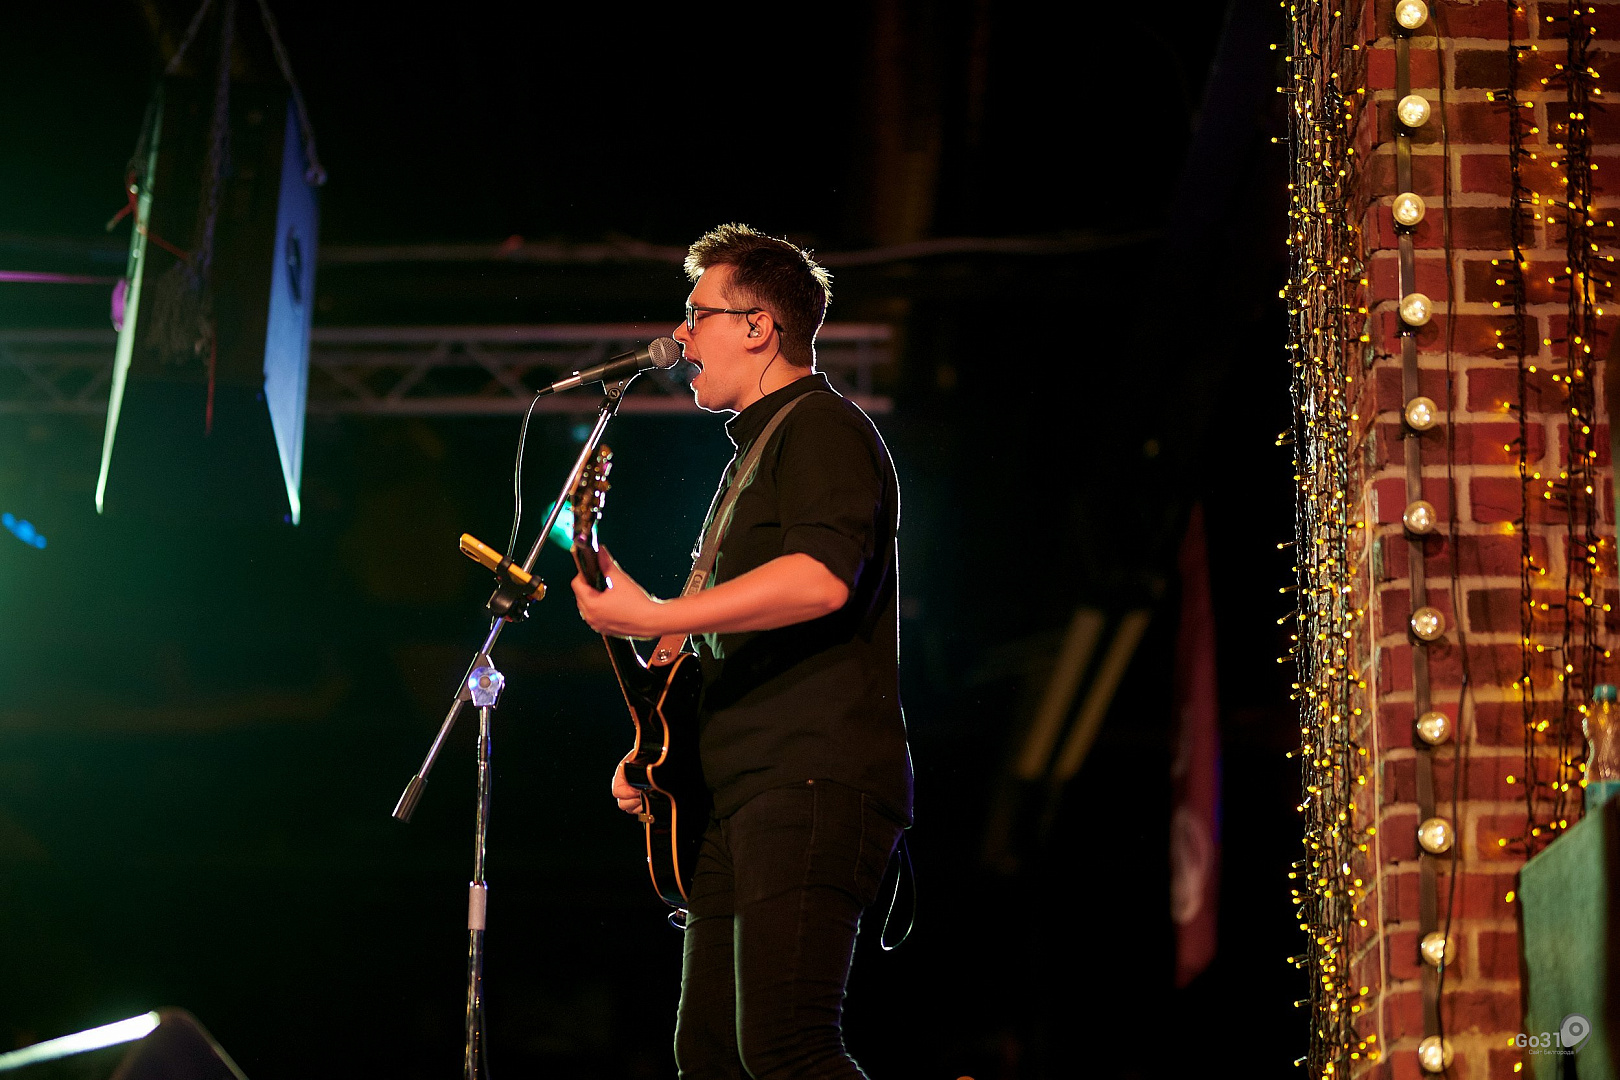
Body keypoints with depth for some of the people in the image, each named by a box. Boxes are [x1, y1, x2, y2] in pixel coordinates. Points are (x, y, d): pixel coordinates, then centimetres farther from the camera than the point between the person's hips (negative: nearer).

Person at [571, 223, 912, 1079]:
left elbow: (820, 579, -25)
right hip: (742, 798, 10)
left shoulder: (823, 428, -4)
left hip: (813, 784, -10)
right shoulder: (754, 453, 27)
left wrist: (654, 617, -24)